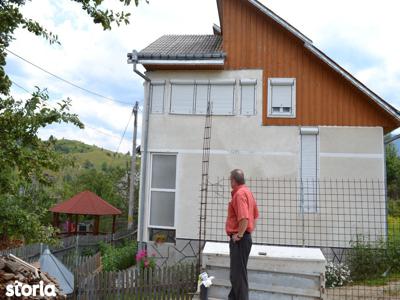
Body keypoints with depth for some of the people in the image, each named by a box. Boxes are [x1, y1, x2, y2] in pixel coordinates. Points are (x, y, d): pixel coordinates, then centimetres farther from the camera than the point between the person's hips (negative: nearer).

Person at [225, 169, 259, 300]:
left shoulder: (239, 194, -17)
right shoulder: (247, 191, 14)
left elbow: (244, 218, -29)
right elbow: (255, 214, 22)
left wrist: (239, 235, -20)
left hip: (239, 239, -10)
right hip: (245, 236, 10)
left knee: (238, 274, -4)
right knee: (236, 273, 19)